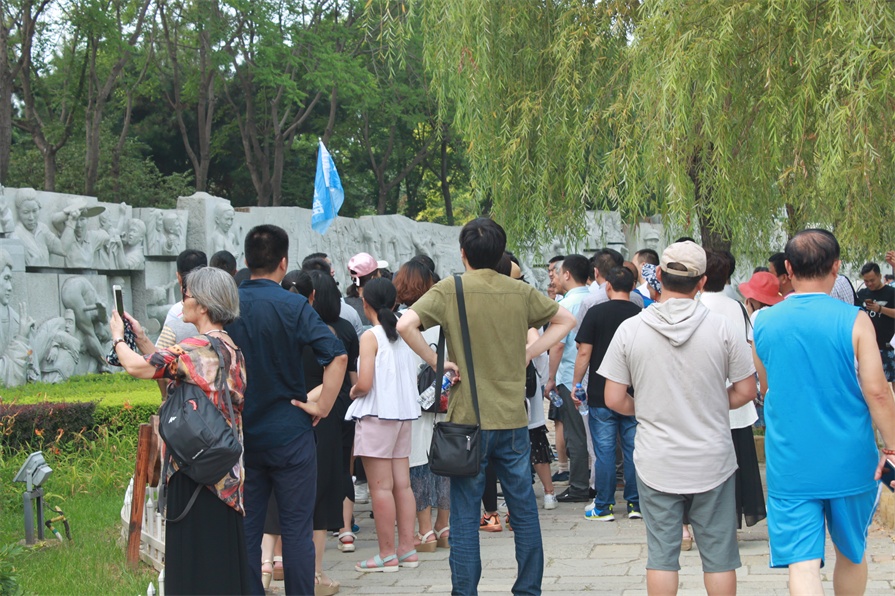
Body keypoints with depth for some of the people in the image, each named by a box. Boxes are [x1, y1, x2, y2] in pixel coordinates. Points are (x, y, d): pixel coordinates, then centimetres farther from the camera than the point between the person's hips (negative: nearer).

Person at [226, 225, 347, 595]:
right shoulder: (294, 306, -11)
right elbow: (337, 356, -21)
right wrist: (322, 407, -12)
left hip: (240, 435, 4)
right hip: (289, 433, -4)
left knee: (246, 528, 11)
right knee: (297, 528, 3)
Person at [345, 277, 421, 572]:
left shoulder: (371, 337, -12)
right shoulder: (403, 335, 7)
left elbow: (364, 384, -19)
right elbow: (412, 378, 13)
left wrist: (353, 393, 1)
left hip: (376, 415, -7)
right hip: (403, 414, 7)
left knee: (381, 487, -2)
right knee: (402, 484, 9)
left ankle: (387, 554, 1)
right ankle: (407, 549, 12)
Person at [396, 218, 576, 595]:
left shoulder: (450, 290, -7)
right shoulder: (520, 292, 4)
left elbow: (405, 325, -20)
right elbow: (565, 320, 16)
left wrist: (436, 362, -9)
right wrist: (527, 354, 11)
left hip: (468, 420, -3)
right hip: (513, 418, 3)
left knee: (465, 515, 4)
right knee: (524, 509, 13)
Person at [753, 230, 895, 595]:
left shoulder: (763, 324, 0)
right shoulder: (854, 321, -10)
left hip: (789, 467, 1)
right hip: (850, 464, 0)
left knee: (802, 566, -3)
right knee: (851, 554, 20)